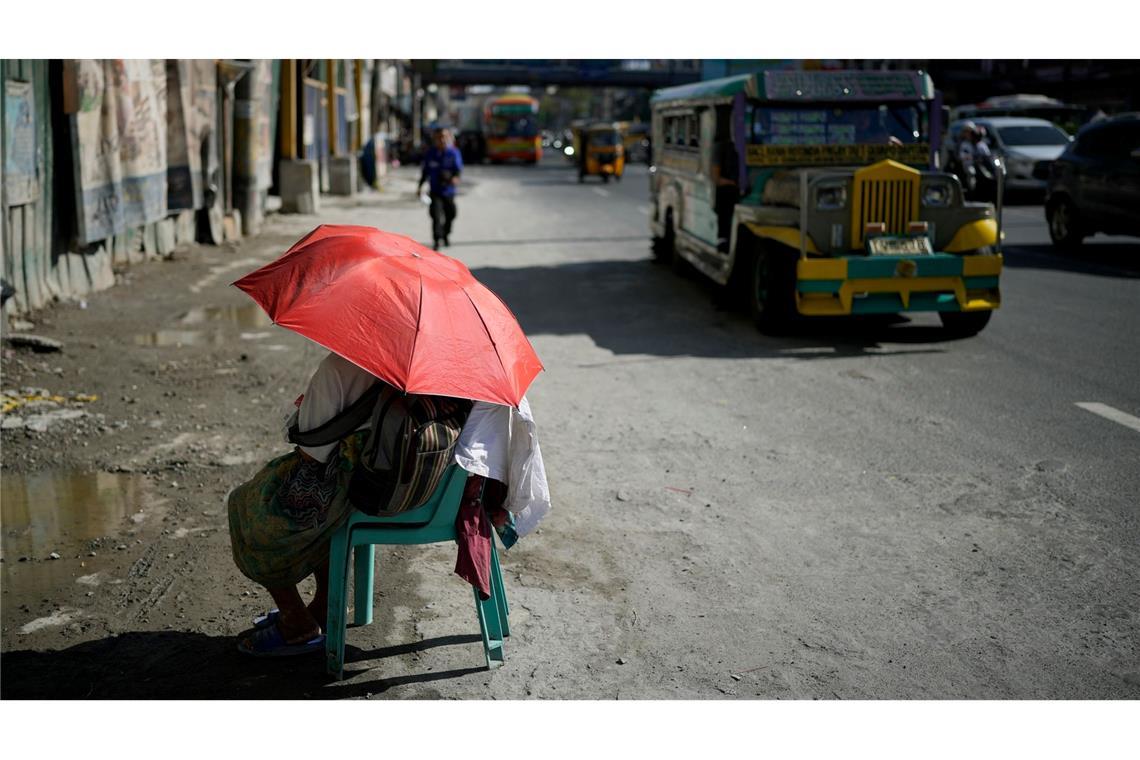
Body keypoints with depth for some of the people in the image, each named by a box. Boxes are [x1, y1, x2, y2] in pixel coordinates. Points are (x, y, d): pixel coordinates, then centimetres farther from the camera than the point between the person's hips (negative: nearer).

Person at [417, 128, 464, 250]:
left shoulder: (453, 152, -6)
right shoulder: (430, 153, -1)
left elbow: (458, 168, -14)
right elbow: (426, 171, 11)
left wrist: (455, 177, -36)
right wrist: (420, 185, 13)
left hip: (448, 190, 1)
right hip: (435, 190, -1)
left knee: (450, 214, 14)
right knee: (436, 215, -14)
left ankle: (446, 234, 41)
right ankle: (436, 240, -7)